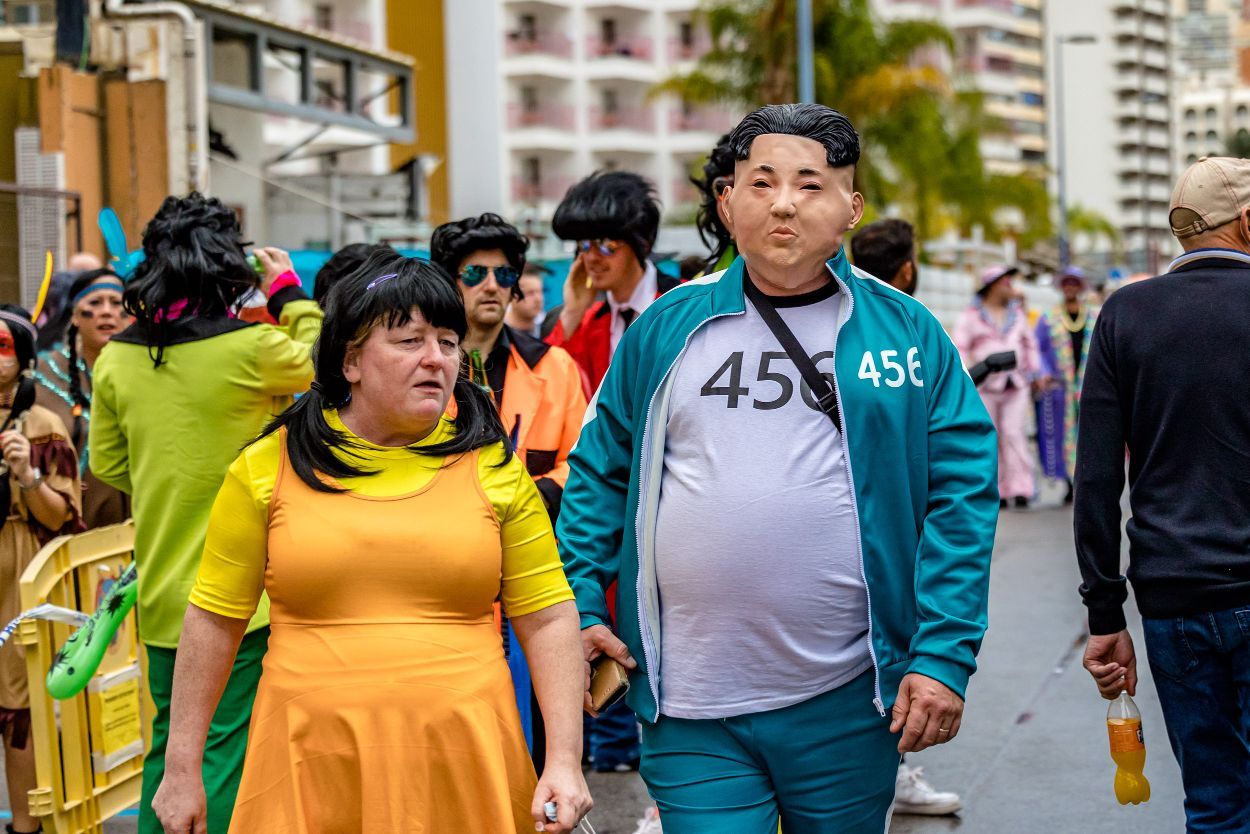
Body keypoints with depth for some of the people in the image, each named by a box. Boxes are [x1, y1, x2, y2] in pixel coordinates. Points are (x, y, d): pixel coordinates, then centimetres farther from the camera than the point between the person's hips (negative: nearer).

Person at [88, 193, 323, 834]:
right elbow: (317, 361, 6)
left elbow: (106, 464, 12)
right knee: (225, 745, 0)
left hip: (161, 589, 5)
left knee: (169, 740, 18)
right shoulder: (251, 349, -15)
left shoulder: (115, 359, 0)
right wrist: (289, 292, 17)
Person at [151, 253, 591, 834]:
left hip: (458, 764, 1)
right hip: (309, 769, -1)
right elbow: (214, 619, 6)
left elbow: (548, 618, 4)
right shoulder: (269, 466, 3)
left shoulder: (494, 467, 5)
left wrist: (564, 761, -5)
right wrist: (182, 770, 6)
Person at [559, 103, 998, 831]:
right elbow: (600, 472, 11)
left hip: (847, 703, 0)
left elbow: (961, 496, -2)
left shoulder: (906, 332, 1)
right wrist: (581, 608, 2)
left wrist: (944, 657, -9)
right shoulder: (668, 328, 6)